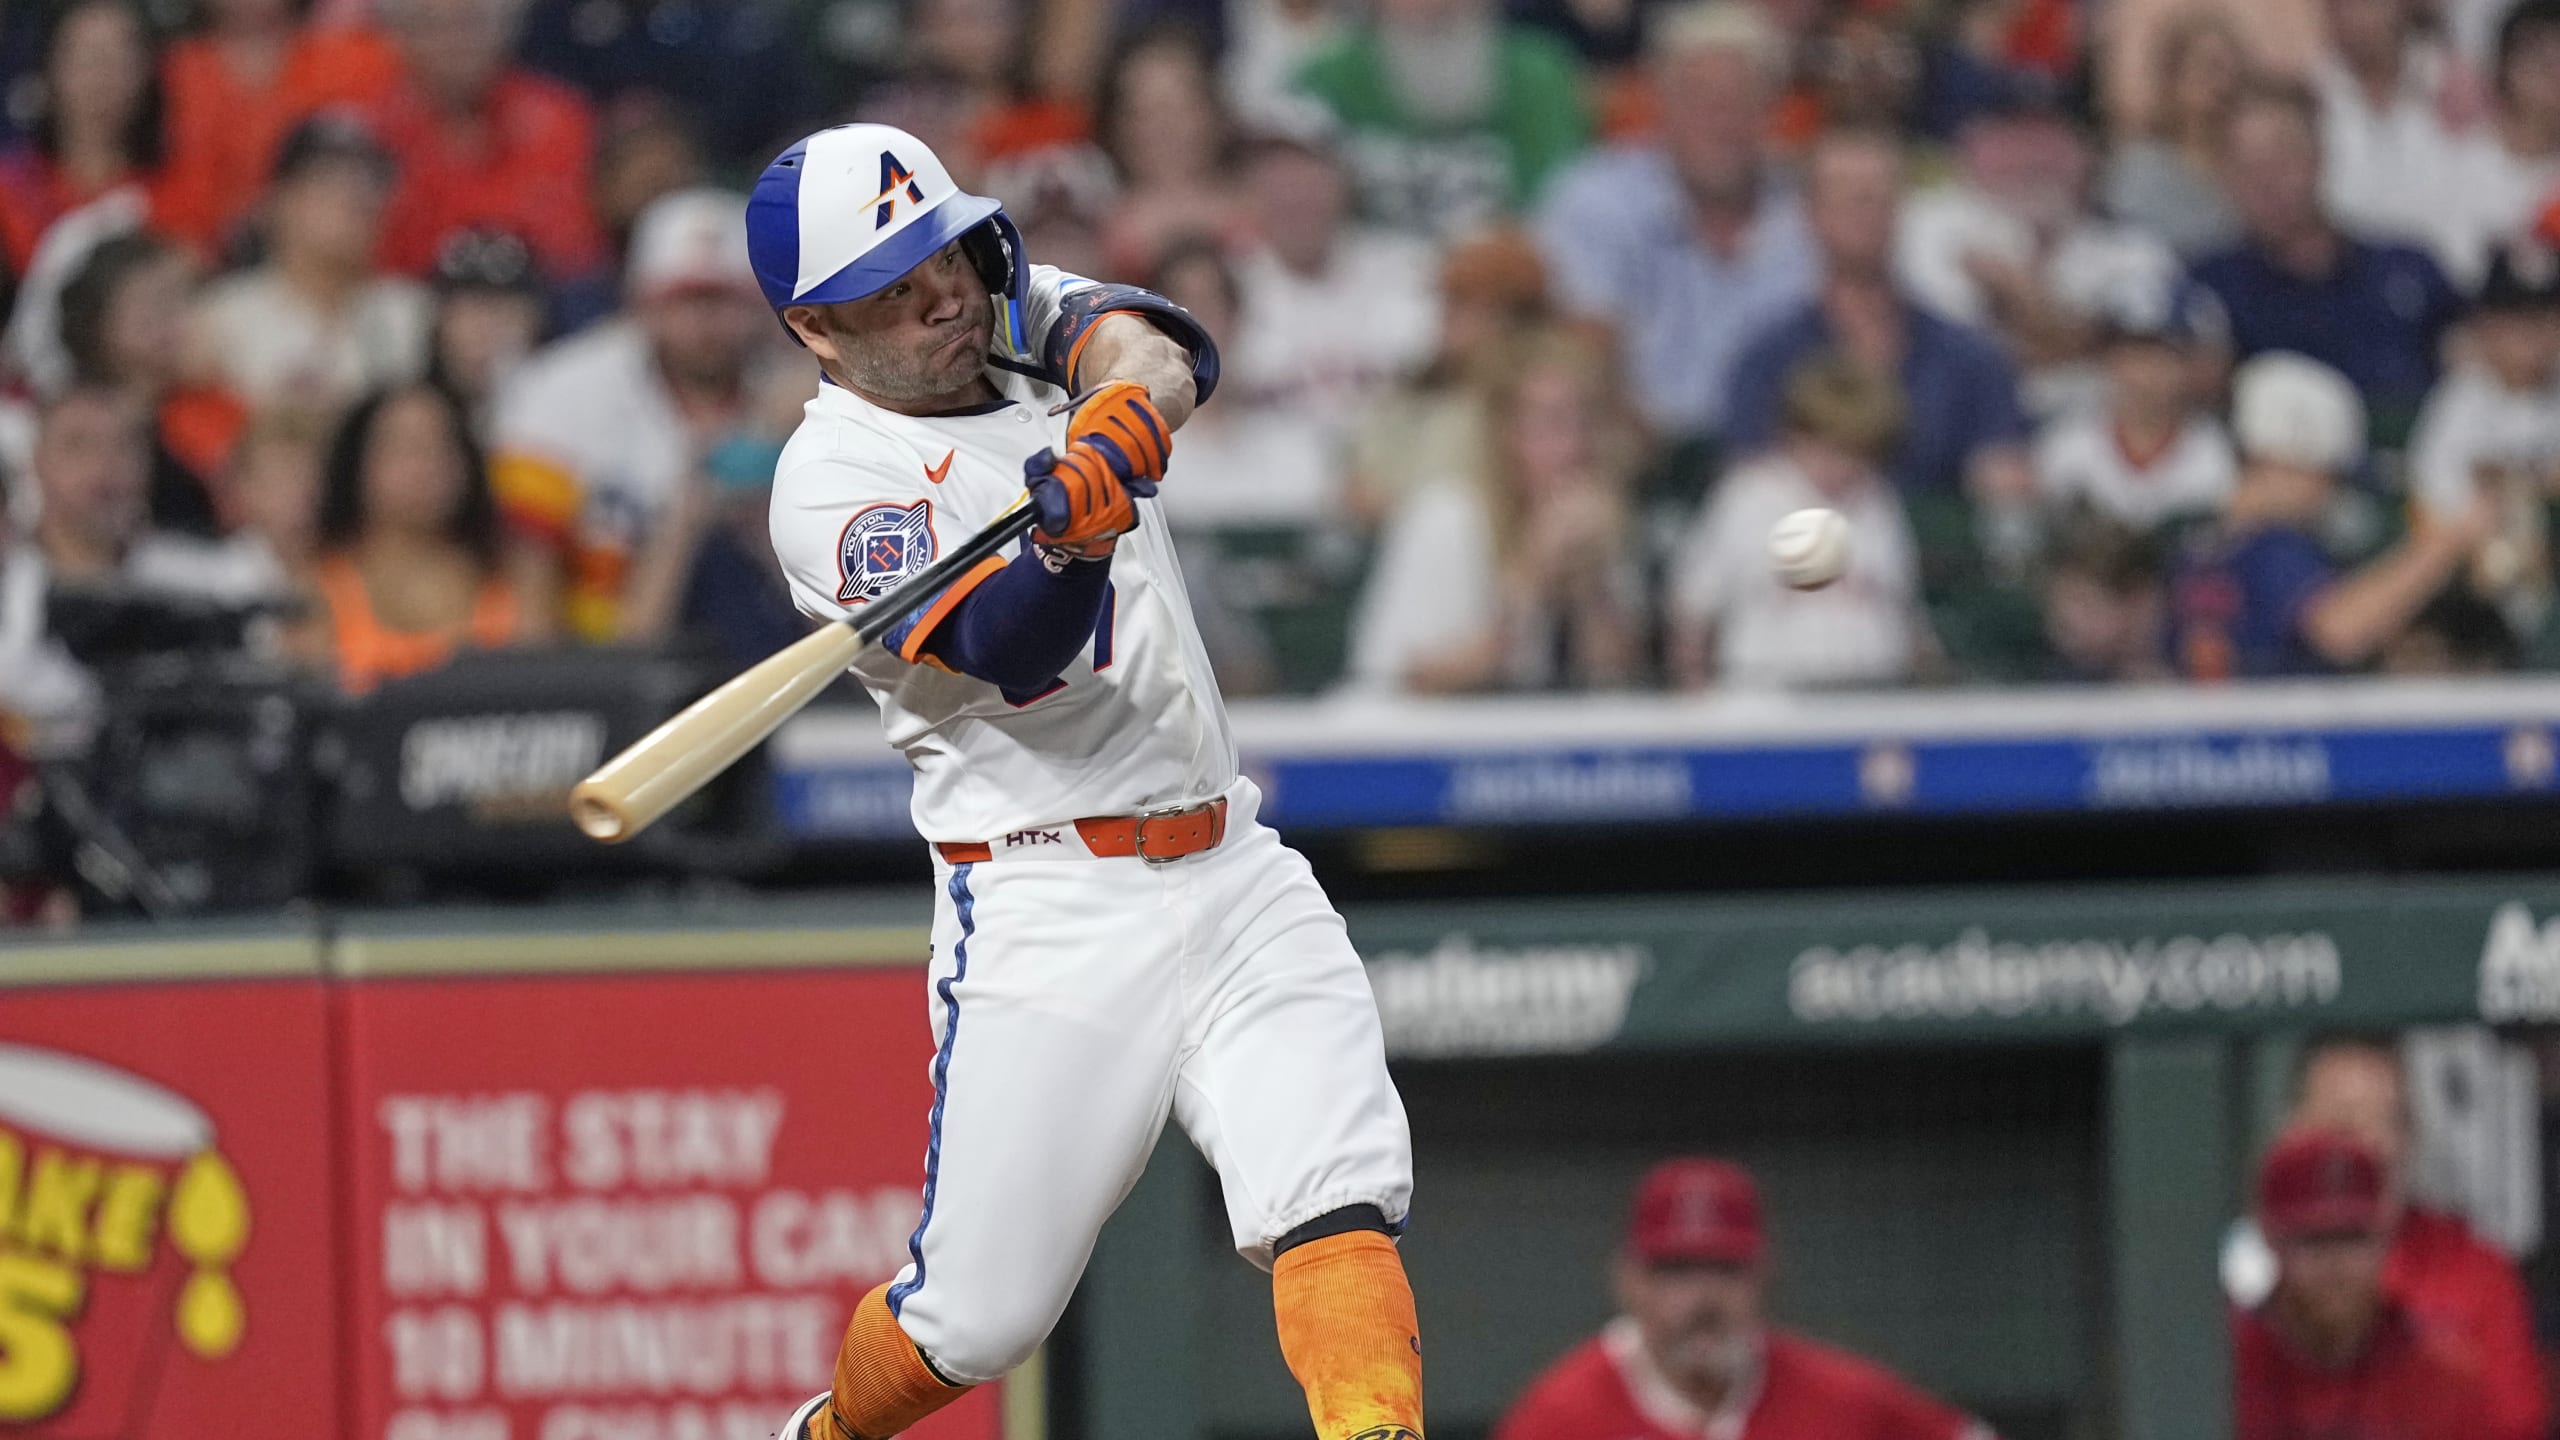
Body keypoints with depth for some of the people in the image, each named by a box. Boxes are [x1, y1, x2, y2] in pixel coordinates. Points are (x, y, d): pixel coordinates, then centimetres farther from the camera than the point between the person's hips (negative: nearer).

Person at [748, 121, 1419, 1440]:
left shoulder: (1026, 318, 12)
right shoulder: (834, 482, -7)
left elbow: (1164, 351, -9)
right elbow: (1008, 651, -21)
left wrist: (1126, 414, -31)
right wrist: (1074, 542, -41)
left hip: (1230, 874, 5)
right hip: (1049, 906, -5)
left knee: (1337, 1195, -17)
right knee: (981, 1315, 0)